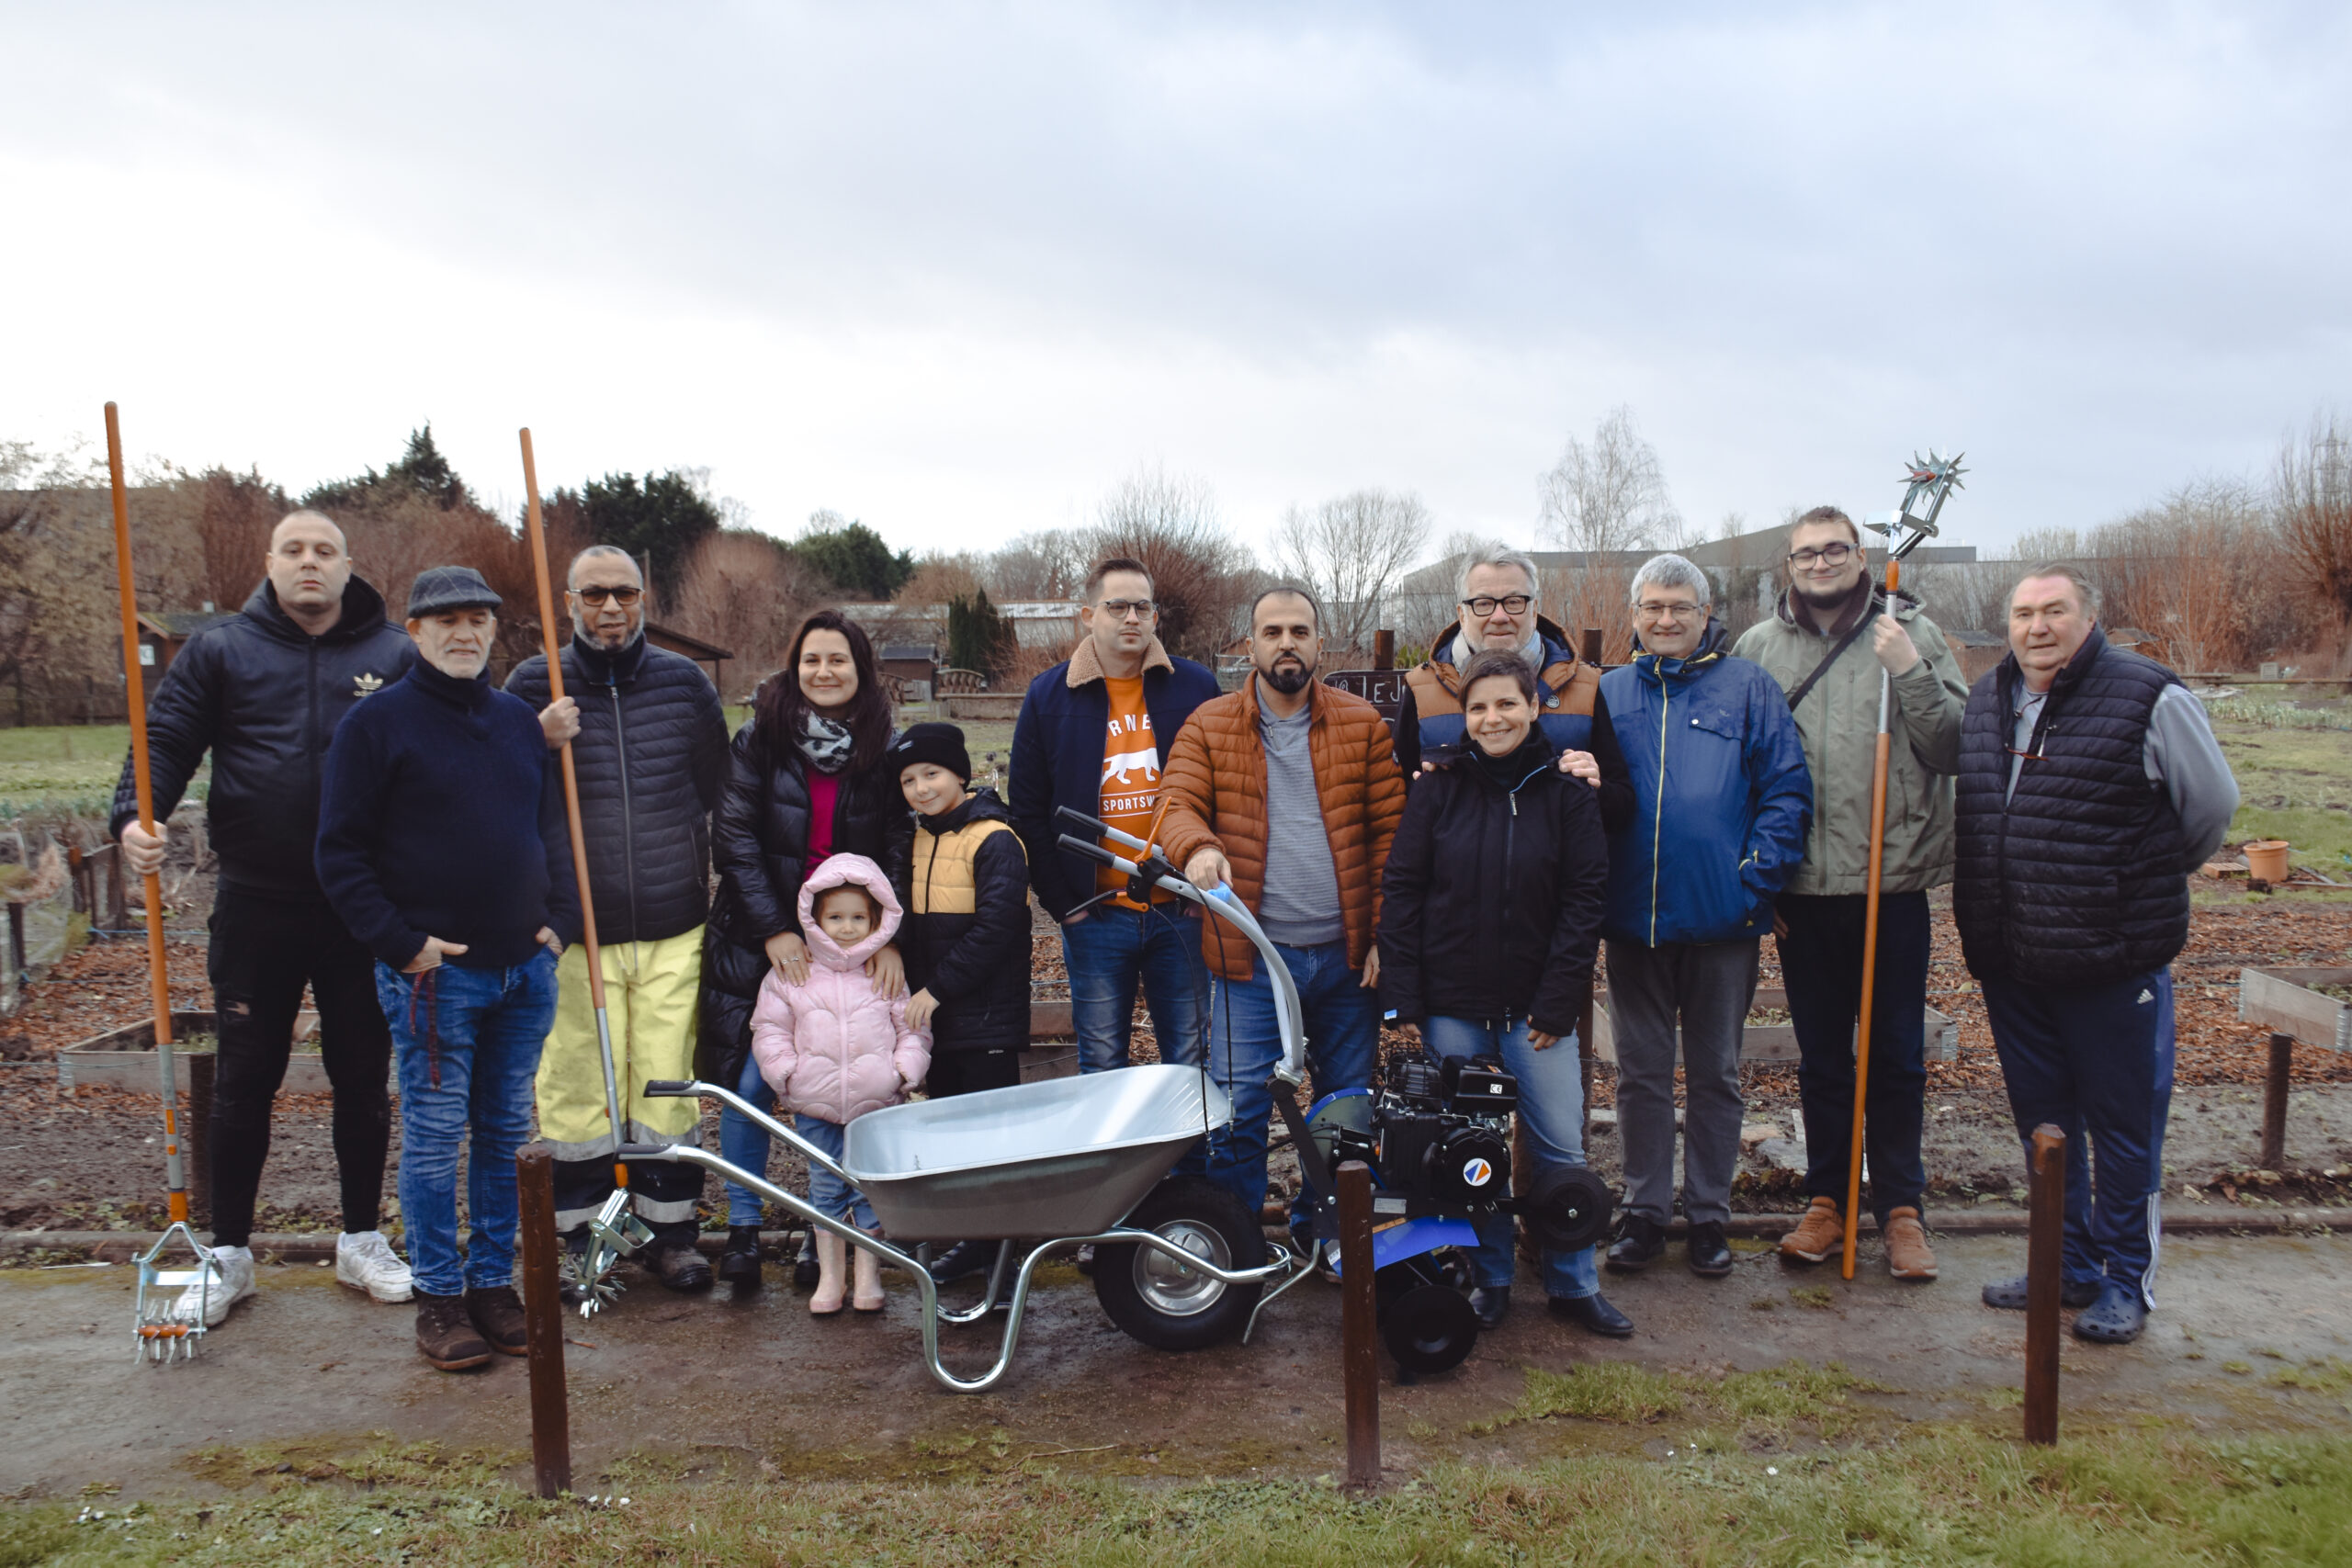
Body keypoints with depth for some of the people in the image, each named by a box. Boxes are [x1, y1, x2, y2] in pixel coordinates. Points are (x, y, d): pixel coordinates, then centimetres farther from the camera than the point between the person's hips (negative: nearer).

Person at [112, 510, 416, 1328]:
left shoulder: (396, 656, 4)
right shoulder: (220, 650, 4)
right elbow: (166, 739, -1)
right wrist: (134, 818, -19)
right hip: (257, 908, 0)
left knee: (363, 1079, 11)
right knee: (244, 1083, 9)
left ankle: (361, 1240, 27)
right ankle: (228, 1256, 24)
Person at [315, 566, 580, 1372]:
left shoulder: (520, 720, 12)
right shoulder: (378, 721, -4)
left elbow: (553, 828, 19)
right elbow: (340, 852, -6)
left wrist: (560, 920, 7)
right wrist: (401, 943, -12)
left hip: (525, 970, 5)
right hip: (433, 972, -5)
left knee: (507, 1133, 11)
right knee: (435, 1136, 2)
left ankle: (494, 1282, 23)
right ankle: (440, 1297, 14)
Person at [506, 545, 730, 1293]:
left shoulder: (685, 681, 7)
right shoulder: (533, 685, 2)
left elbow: (720, 790, 16)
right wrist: (537, 744, -17)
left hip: (674, 927, 1)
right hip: (575, 927, -1)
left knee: (669, 1083, 6)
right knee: (577, 1086, 1)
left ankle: (671, 1231, 20)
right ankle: (575, 1235, 18)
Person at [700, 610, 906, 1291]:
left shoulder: (887, 751, 0)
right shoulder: (761, 740, -3)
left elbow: (902, 852, 0)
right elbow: (734, 838, -6)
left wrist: (889, 937, -12)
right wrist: (774, 930, -12)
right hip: (760, 943, 0)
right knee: (750, 1082, 0)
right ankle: (743, 1225, 16)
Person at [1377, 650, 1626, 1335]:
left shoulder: (1566, 791, 0)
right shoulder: (1438, 789, 1)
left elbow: (1585, 898, -1)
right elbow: (1400, 892, 1)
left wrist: (1558, 1001, -7)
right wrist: (1403, 999, -4)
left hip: (1535, 1008, 0)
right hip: (1452, 1006, 0)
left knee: (1561, 1147, 4)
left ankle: (1574, 1284, 20)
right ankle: (1491, 1280, 24)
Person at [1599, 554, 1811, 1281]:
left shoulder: (1748, 688, 1)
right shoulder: (1607, 693, 8)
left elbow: (1786, 787, -2)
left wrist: (1760, 874, -12)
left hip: (1722, 919, -2)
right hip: (1633, 919, 2)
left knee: (1716, 1074, 10)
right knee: (1641, 1073, 10)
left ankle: (1709, 1213, 23)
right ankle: (1644, 1211, 23)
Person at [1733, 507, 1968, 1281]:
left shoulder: (1911, 634, 1)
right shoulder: (1758, 647, 5)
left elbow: (1956, 747, -4)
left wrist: (1911, 672, -17)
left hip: (1893, 877, -1)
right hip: (1802, 884, 2)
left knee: (1897, 1055, 8)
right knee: (1819, 1055, 12)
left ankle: (1901, 1207, 21)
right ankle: (1826, 1201, 25)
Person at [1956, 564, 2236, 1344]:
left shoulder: (2149, 698, -9)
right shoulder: (1985, 702, 7)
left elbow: (2213, 802, 1)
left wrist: (2150, 884, 11)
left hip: (2114, 958, -5)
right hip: (2009, 960, 6)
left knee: (2123, 1124, 6)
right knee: (2042, 1120, 15)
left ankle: (2126, 1280, 21)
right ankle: (2069, 1265, 31)